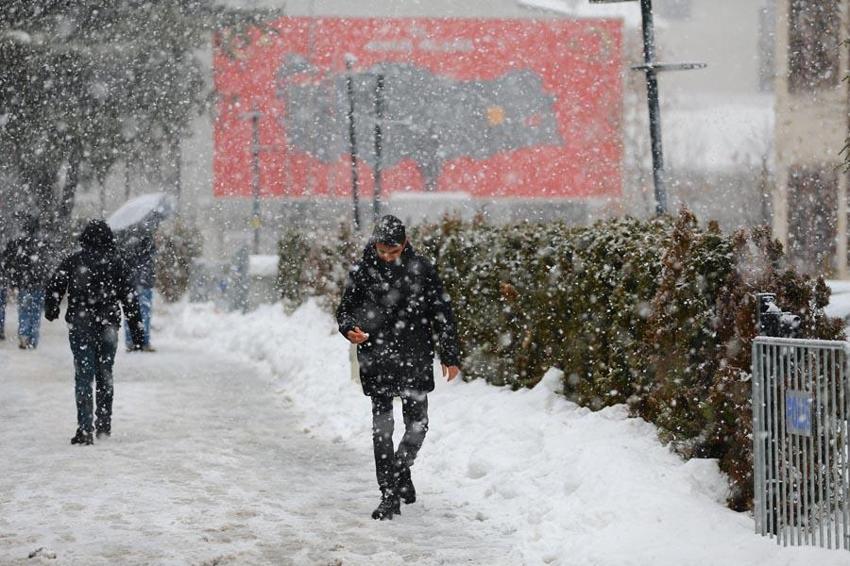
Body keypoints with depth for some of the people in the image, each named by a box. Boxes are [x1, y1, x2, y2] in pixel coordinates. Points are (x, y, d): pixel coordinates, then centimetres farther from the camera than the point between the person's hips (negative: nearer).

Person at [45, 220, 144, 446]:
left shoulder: (72, 261, -1)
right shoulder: (117, 264, 1)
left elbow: (55, 286, -2)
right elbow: (130, 298, 0)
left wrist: (51, 309, 18)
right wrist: (137, 330, 4)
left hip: (80, 325, -1)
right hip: (108, 326, 1)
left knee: (83, 376, -2)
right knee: (105, 374, 16)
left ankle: (84, 428, -13)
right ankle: (104, 425, 23)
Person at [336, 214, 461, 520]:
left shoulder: (421, 269, -2)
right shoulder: (362, 271, -2)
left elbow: (443, 314, 4)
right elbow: (345, 310, 7)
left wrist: (450, 357, 5)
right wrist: (349, 329, -17)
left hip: (415, 358, 1)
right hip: (376, 360, 0)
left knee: (417, 424, 4)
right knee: (382, 425, -2)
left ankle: (401, 469, 29)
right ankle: (390, 495, 3)